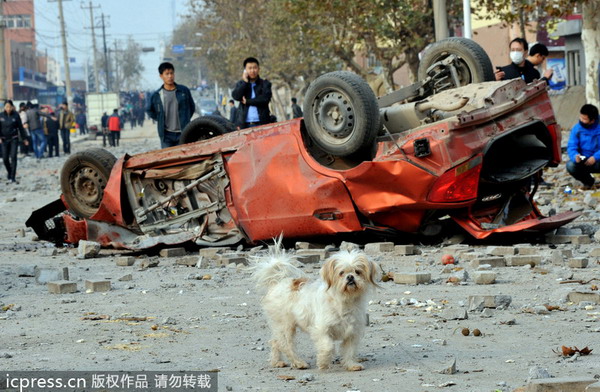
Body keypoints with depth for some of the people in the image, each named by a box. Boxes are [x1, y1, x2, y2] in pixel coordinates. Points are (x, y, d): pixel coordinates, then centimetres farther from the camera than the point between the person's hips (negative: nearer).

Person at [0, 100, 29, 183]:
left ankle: (13, 177, -10)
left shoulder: (16, 115, -4)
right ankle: (9, 172, 29)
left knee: (13, 157, -11)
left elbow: (20, 127, 3)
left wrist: (24, 138, 7)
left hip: (14, 139, -2)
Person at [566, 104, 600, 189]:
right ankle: (588, 182, 5)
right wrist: (575, 156, -30)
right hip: (583, 162, 4)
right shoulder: (576, 128, -1)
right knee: (570, 166, -27)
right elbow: (571, 147, -7)